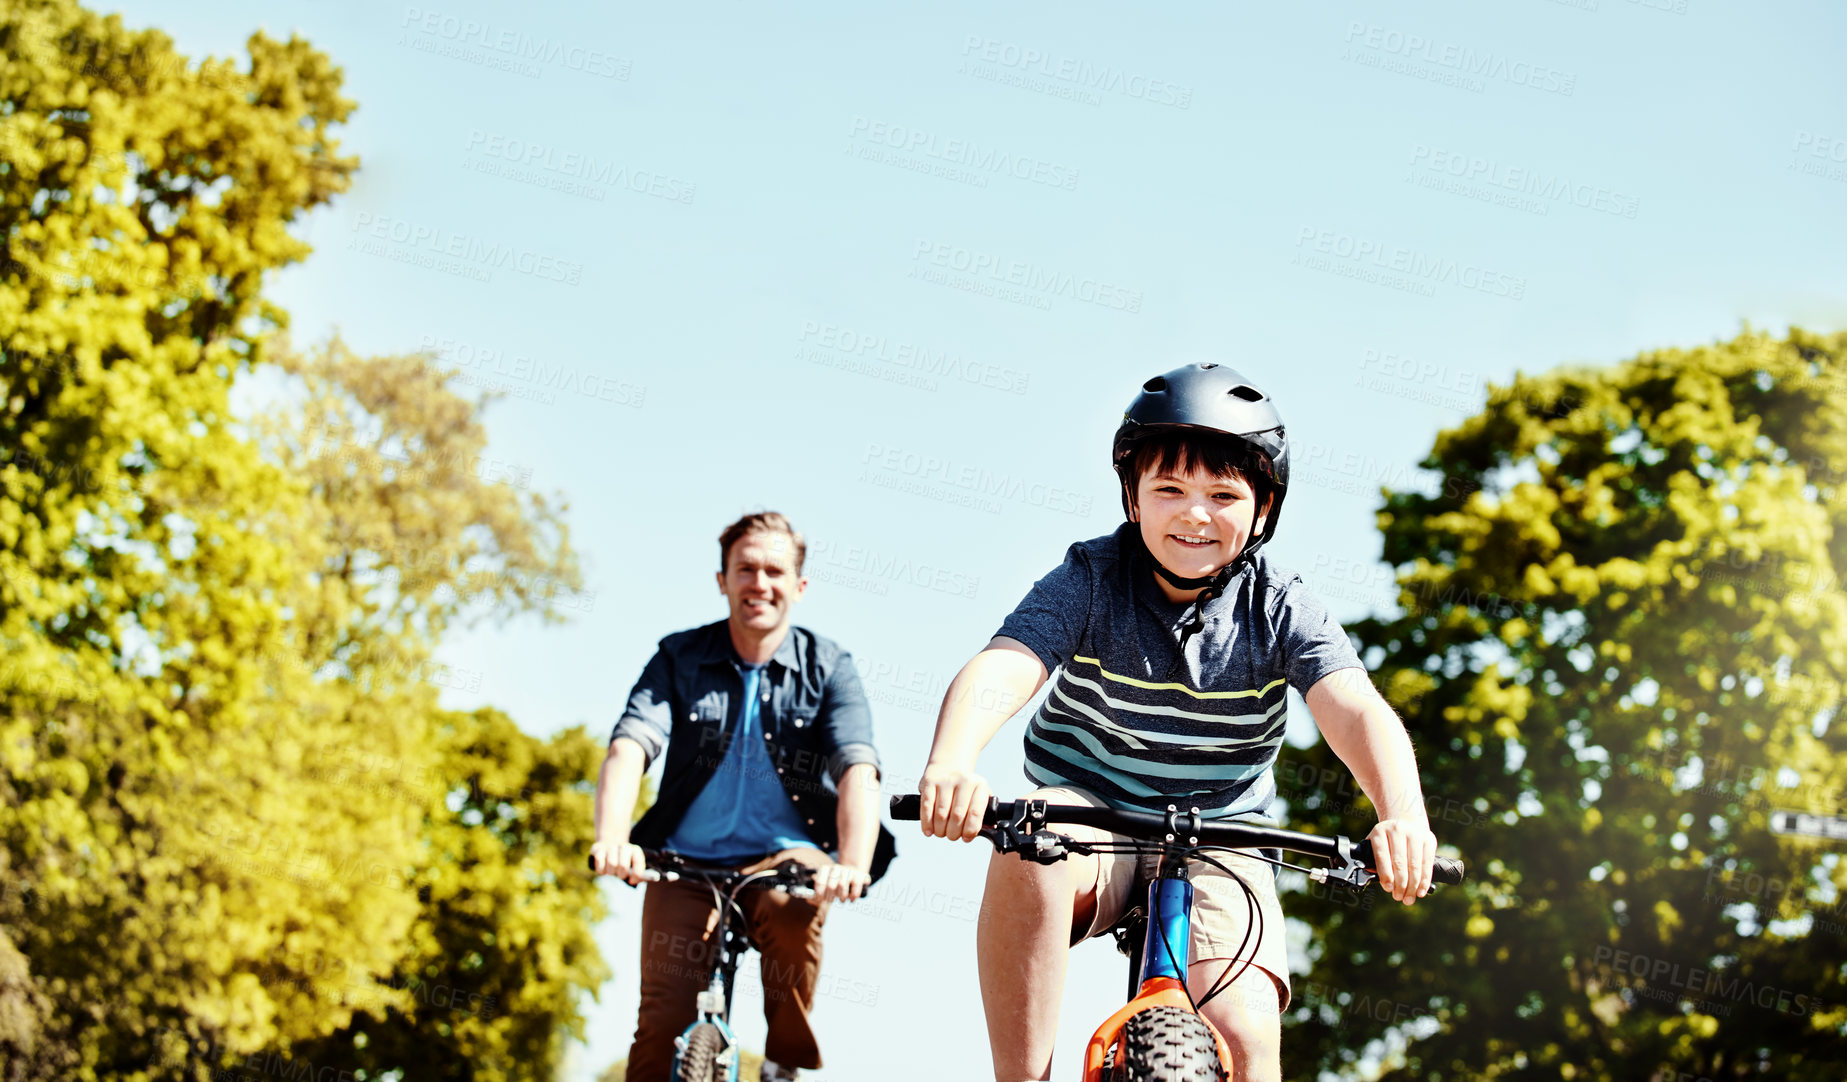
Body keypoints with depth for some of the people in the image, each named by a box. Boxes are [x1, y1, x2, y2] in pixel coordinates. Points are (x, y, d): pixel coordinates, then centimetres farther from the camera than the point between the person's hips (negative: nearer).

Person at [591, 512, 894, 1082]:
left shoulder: (828, 666, -2)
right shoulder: (680, 657, 0)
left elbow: (857, 768, -17)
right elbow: (629, 746, -15)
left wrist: (853, 862, -37)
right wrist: (611, 839, -35)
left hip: (786, 855, -1)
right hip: (687, 862, 1)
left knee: (793, 909, -35)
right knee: (664, 1023, -14)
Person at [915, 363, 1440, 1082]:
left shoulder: (1281, 610, -7)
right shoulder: (1090, 580, -9)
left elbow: (1356, 712, -23)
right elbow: (999, 672, -25)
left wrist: (1404, 814, -45)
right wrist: (950, 765, -49)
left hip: (1220, 841, 1)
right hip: (1092, 819, -1)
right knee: (1028, 849, -36)